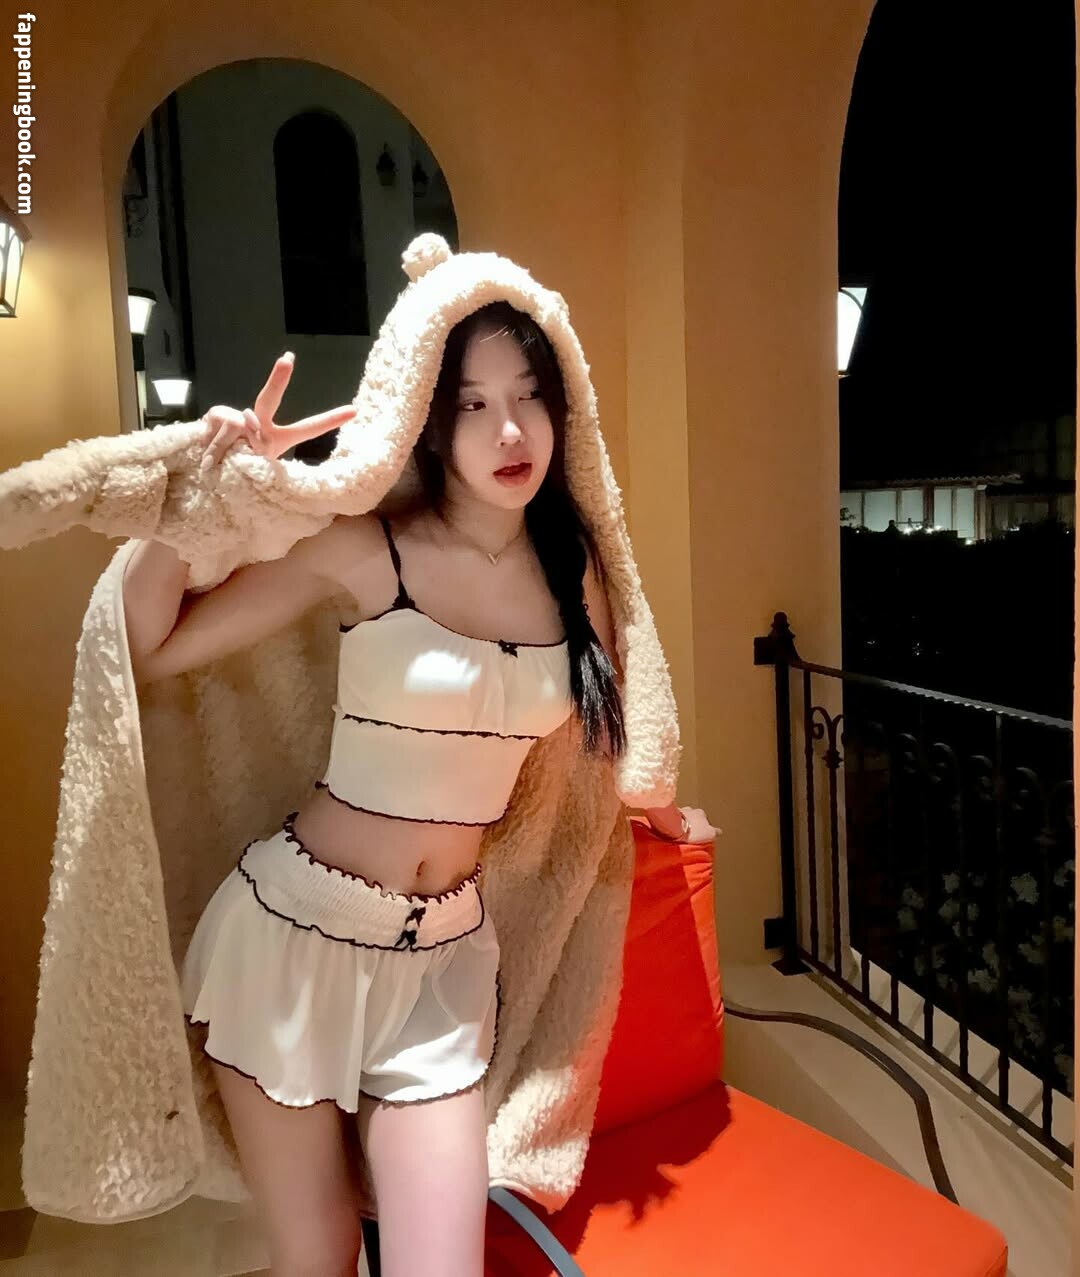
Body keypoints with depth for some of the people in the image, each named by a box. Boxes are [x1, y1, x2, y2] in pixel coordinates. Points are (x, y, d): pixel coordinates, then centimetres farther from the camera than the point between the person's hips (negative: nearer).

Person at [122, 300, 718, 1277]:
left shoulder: (573, 564, 0)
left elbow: (602, 722, 17)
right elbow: (147, 648, -12)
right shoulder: (364, 549, -14)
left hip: (444, 953, 3)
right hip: (299, 928, -3)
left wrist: (660, 810, 27)